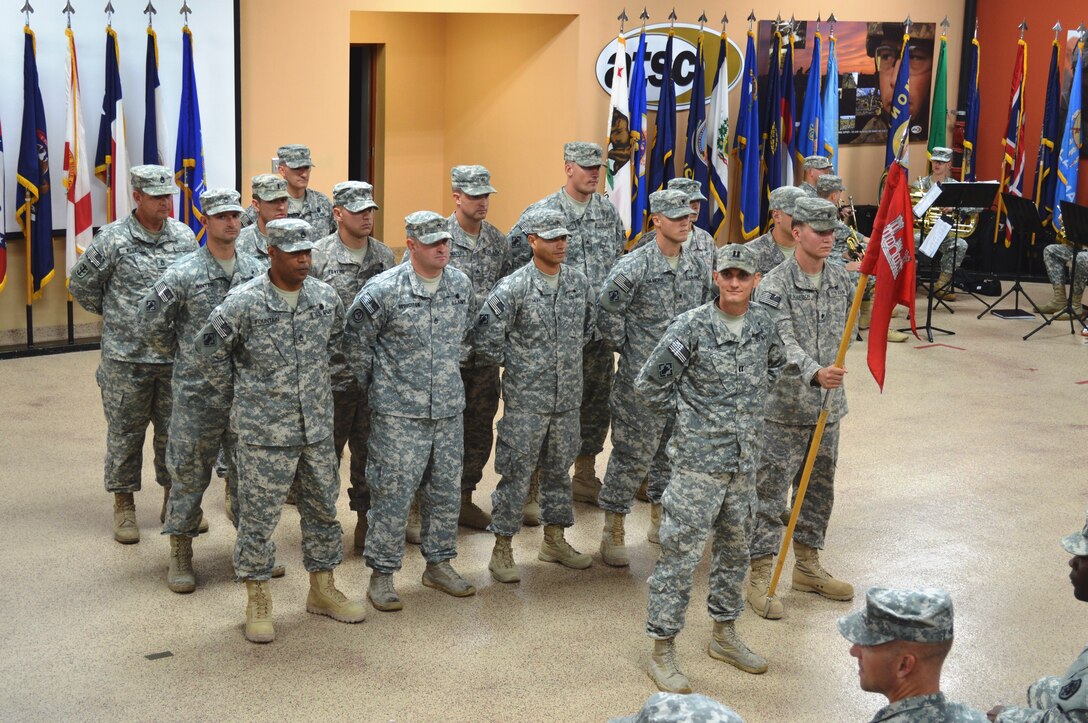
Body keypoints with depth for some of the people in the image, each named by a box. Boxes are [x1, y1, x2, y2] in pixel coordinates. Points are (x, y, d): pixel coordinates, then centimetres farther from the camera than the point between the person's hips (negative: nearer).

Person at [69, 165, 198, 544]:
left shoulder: (185, 236, 3)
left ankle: (174, 499, 29)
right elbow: (80, 285, 1)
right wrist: (118, 315, 6)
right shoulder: (113, 238, -9)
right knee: (125, 433, 7)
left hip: (175, 357, 3)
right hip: (126, 359, -3)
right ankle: (124, 505, 21)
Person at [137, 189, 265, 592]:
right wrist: (191, 345, 5)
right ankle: (180, 553, 16)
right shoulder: (184, 273, -9)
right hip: (197, 392, -4)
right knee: (189, 472, 4)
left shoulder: (256, 271, 4)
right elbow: (150, 323, -3)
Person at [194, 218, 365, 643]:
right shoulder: (245, 302, -14)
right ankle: (258, 604, 16)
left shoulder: (325, 296, 2)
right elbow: (208, 346, -7)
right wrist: (236, 388, 0)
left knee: (323, 509, 14)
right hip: (263, 431, -5)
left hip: (317, 427, 5)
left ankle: (322, 591, 30)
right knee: (259, 517, 2)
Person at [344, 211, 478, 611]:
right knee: (393, 492, -2)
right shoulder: (384, 289, -13)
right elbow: (355, 342, -5)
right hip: (398, 412, -6)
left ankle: (439, 563, 29)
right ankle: (381, 575, 10)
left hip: (448, 408, 6)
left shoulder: (461, 284, 4)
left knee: (446, 488, 14)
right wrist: (373, 383, 1)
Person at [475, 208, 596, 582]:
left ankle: (554, 540, 30)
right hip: (526, 400, -5)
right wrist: (512, 364, -3)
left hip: (568, 397, 5)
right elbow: (487, 338, -12)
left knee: (559, 469, 16)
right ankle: (502, 549, 9)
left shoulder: (579, 281, 4)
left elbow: (587, 324, 22)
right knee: (516, 473, -1)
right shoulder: (513, 287, -13)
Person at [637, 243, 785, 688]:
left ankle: (724, 634, 35)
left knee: (735, 549, 17)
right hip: (698, 461, -6)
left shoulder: (765, 325, 3)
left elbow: (775, 367, 25)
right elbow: (650, 384, -7)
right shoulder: (691, 327, -13)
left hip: (744, 460, 6)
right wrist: (689, 412, 1)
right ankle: (662, 651, 7)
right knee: (681, 553, -3)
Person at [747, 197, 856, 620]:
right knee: (771, 493, -2)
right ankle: (760, 577, 7)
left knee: (819, 490, 16)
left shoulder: (842, 280, 5)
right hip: (783, 409, -6)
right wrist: (814, 373, -41)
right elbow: (784, 344, -26)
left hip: (827, 405, 7)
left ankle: (808, 567, 32)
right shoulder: (775, 286, -14)